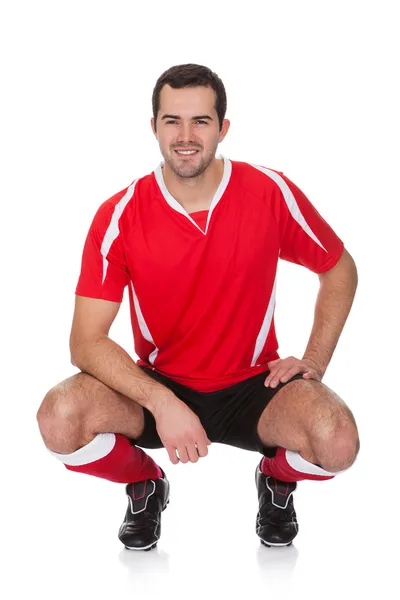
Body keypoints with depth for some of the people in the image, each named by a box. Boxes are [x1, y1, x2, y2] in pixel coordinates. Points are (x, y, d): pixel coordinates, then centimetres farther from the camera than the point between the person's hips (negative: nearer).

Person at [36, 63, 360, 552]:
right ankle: (145, 484, 7)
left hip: (251, 388, 0)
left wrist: (314, 361, -5)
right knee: (60, 418, -29)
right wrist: (162, 403, -30)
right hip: (157, 386, 0)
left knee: (338, 442, -30)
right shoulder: (119, 216, -13)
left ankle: (278, 479, 9)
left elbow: (340, 269, 6)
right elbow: (86, 341, -16)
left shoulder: (271, 193, -11)